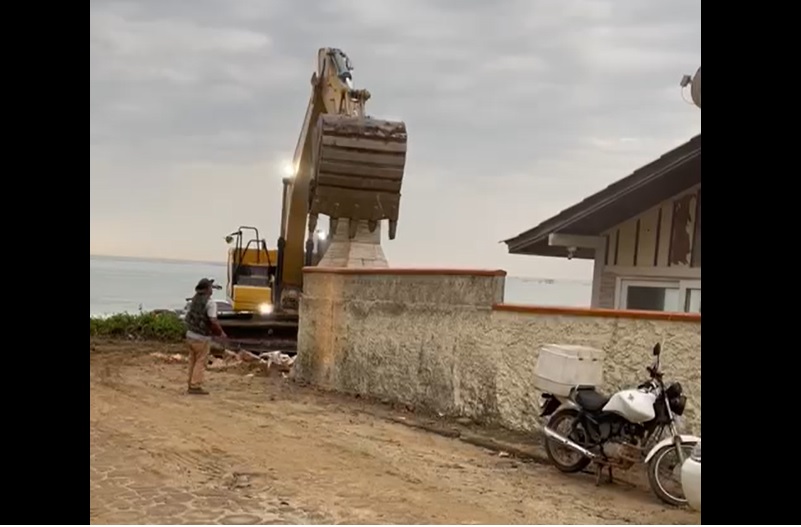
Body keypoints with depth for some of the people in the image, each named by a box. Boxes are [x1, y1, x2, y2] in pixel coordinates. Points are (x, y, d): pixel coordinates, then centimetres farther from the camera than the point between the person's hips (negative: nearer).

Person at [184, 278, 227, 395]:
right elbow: (213, 320, -25)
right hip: (202, 337, -8)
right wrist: (221, 332, -12)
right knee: (201, 363, 0)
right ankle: (195, 386, -1)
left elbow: (187, 318, 15)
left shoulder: (194, 300, 8)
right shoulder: (210, 303, -17)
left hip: (190, 334, 8)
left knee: (193, 362, 16)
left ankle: (191, 385, 21)